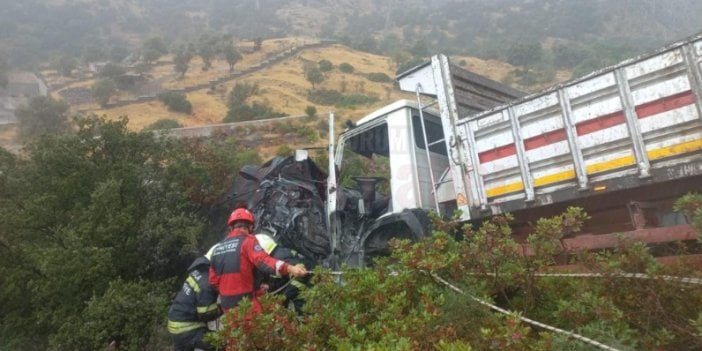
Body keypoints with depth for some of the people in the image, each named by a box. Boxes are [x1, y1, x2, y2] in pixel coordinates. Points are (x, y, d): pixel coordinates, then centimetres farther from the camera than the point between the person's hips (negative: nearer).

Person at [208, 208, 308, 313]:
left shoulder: (217, 247, 13)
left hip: (226, 303, 7)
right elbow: (263, 260, -26)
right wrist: (289, 268, -39)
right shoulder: (247, 241, -8)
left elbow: (213, 280, 15)